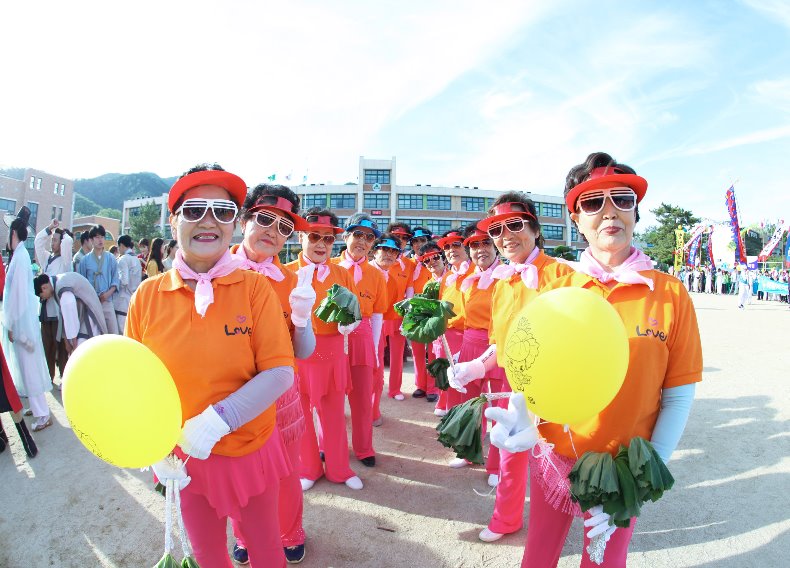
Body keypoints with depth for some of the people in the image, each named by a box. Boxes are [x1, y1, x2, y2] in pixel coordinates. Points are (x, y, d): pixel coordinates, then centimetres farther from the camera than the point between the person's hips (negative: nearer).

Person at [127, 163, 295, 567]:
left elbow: (280, 372, -17)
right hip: (185, 459, 2)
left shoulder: (255, 287, -13)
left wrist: (217, 421, -27)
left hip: (251, 451, -1)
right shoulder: (148, 295, -8)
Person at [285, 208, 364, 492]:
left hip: (332, 353, 2)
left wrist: (348, 322, -13)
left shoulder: (342, 273, 5)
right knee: (301, 413, 13)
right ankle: (308, 468, 35)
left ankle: (339, 468, 34)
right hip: (297, 353, -2)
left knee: (335, 413, 14)